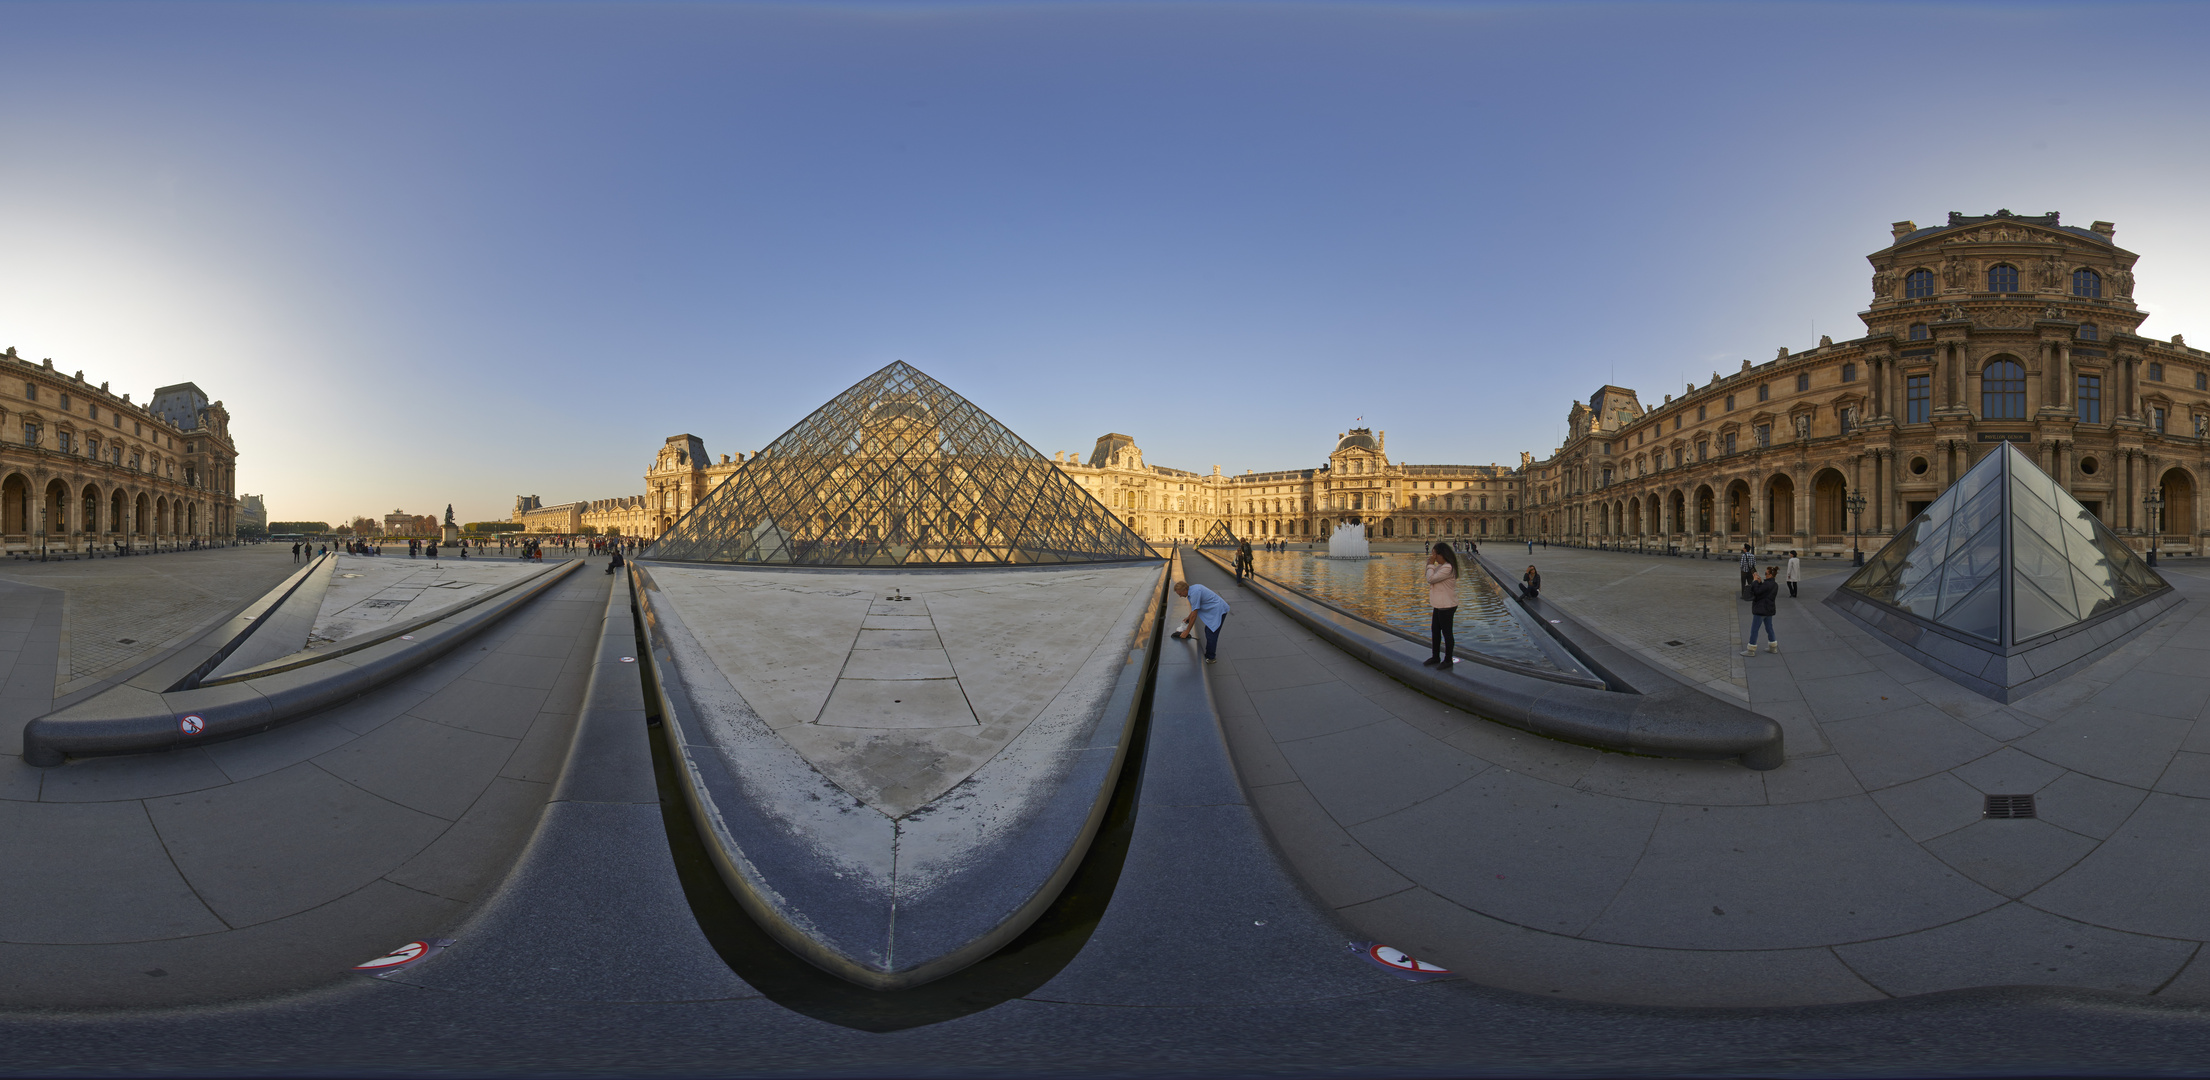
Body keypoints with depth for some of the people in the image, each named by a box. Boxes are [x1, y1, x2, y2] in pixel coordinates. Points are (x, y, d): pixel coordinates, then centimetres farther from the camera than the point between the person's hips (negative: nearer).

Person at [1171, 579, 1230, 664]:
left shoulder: (1194, 593, -25)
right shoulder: (1194, 588, 6)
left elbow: (1194, 615, -21)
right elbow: (1195, 608, 25)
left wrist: (1186, 632, -12)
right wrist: (1188, 618, 26)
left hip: (1218, 611, -11)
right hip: (1214, 610, 11)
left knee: (1211, 634, -7)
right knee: (1208, 631, 18)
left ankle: (1210, 658, 5)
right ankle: (1208, 653, 30)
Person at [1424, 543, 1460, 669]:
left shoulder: (1447, 568, -23)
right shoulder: (1440, 566, 9)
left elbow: (1431, 579, -24)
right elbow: (1431, 579, 15)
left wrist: (1431, 564, -16)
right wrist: (1430, 564, 5)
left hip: (1446, 607, -10)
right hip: (1439, 605, 10)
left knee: (1447, 633, 2)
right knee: (1435, 631, 18)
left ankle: (1448, 660, 14)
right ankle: (1435, 657, 30)